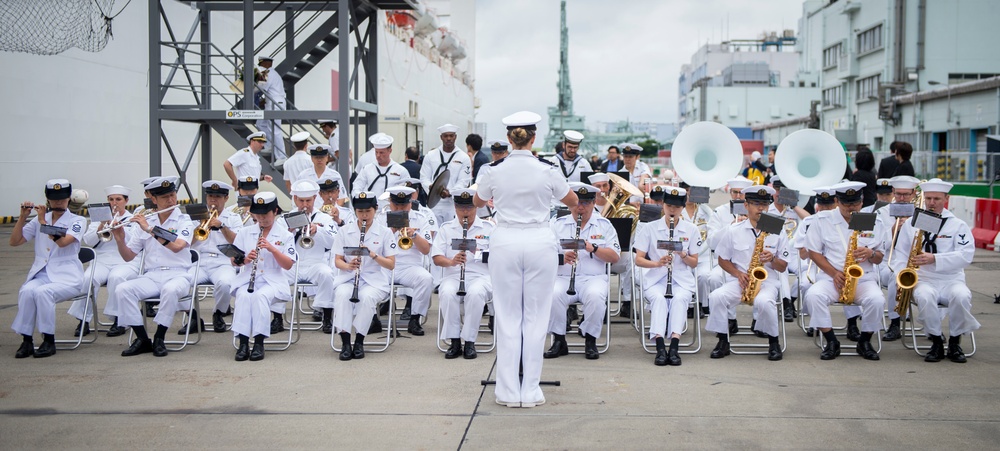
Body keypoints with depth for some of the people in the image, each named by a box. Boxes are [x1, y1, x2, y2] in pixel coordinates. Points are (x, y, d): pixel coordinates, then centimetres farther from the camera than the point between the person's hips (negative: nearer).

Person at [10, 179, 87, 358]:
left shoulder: (77, 221, 2)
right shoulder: (38, 220, 12)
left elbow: (63, 241, -17)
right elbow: (14, 241, 8)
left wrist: (43, 221, -9)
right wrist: (23, 216, -1)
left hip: (67, 276, -3)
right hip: (41, 274, 3)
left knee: (42, 292, -33)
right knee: (26, 291, -30)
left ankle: (49, 341, -18)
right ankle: (26, 341, -20)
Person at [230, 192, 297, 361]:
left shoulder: (285, 235, 5)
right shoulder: (244, 233, 12)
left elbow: (288, 265, -4)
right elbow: (234, 261, 8)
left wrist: (272, 249, -17)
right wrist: (245, 259, -14)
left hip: (274, 281, -2)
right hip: (247, 279, 2)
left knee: (260, 295, -34)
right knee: (244, 295, -32)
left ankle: (259, 343, -28)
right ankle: (243, 343, -30)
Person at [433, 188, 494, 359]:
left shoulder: (488, 228, 10)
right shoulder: (446, 228, 14)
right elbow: (437, 258, 4)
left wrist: (478, 252, -17)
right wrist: (451, 261, -18)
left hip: (481, 276, -1)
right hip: (453, 276, 1)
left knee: (475, 293, -36)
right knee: (447, 293, -33)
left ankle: (469, 342, -25)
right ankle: (454, 342, -23)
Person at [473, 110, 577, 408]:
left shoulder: (494, 171, -4)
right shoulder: (547, 171, -7)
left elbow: (478, 202, 16)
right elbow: (572, 200, 11)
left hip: (505, 243, 1)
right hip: (539, 243, -1)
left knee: (507, 317, 7)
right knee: (535, 317, 7)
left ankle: (509, 390, 10)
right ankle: (530, 391, 9)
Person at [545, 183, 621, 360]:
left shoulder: (604, 225, 11)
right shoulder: (557, 224, 13)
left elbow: (615, 257, 2)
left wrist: (592, 248, -14)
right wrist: (562, 258, -18)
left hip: (594, 277, -1)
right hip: (562, 277, 1)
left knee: (596, 296, -35)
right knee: (552, 295, -32)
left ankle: (590, 341, -12)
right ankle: (559, 341, -12)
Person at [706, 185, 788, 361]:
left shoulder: (777, 232, 6)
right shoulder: (734, 231, 5)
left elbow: (783, 267, 8)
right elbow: (722, 260, 10)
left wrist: (772, 259, -15)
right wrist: (738, 274, -7)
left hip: (767, 281, -1)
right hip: (739, 280, 2)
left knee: (764, 301, -37)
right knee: (716, 297, -29)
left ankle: (773, 342, -10)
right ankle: (723, 341, -11)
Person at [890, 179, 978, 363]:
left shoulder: (958, 225, 6)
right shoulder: (910, 224, 13)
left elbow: (966, 255, -9)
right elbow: (900, 255, 11)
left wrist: (934, 259, -22)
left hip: (952, 279, 0)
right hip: (923, 280, 0)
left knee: (961, 297, -34)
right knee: (925, 297, -36)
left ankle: (954, 343, -11)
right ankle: (937, 342, -16)